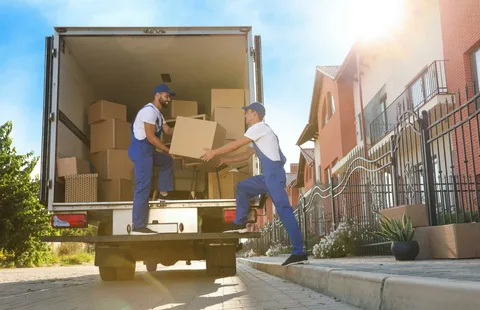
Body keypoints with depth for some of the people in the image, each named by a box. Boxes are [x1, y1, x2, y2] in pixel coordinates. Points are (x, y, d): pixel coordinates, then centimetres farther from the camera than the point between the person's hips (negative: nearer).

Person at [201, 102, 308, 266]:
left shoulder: (260, 127, -4)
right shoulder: (258, 132, 27)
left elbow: (236, 144, -6)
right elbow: (246, 155, 29)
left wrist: (214, 152, 3)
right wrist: (224, 160, 26)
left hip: (274, 172, -10)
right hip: (268, 174, 10)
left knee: (283, 209, -15)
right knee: (242, 187, 17)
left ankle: (299, 252, -18)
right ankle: (240, 224, 15)